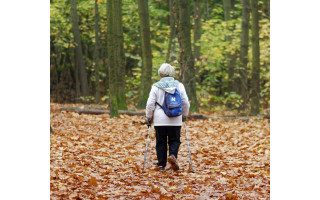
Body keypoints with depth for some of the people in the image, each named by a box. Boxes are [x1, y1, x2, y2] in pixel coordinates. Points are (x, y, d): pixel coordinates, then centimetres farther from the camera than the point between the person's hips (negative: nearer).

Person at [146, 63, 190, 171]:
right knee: (174, 140, 11)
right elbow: (186, 103, 7)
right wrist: (184, 115, 22)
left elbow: (150, 104, -2)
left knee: (160, 142, 8)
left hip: (160, 120, -1)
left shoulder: (156, 86, -2)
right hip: (175, 120, 1)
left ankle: (161, 164, 7)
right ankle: (172, 155, -16)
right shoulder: (179, 85, 3)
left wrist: (149, 117, 11)